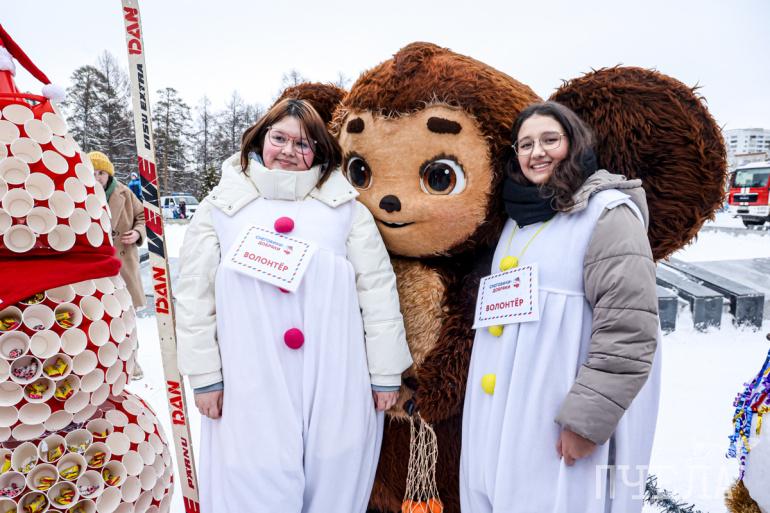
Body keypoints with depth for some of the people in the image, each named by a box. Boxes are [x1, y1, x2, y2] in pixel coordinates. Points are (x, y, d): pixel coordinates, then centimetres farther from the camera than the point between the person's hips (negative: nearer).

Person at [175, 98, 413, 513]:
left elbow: (377, 291, 2)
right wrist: (204, 376, 3)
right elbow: (195, 296, 6)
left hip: (336, 384, 1)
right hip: (252, 385, 0)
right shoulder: (219, 207, 6)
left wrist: (385, 373, 1)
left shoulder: (346, 208, 4)